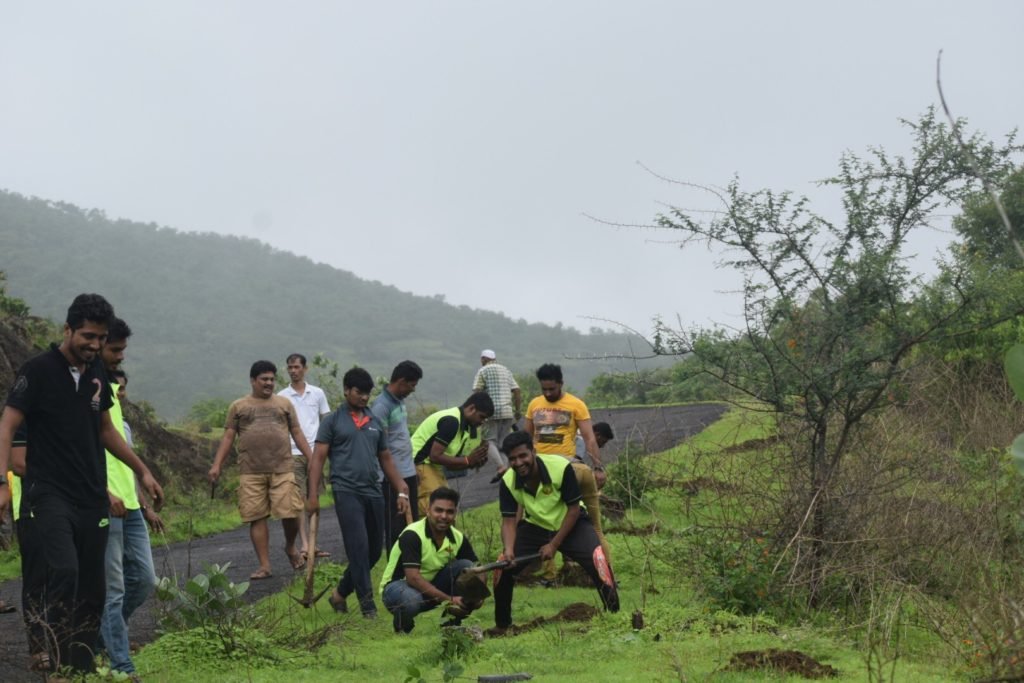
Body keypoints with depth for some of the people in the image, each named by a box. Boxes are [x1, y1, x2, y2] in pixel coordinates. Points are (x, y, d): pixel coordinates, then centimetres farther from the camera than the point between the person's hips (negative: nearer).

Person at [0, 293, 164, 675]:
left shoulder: (96, 372, 11)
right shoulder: (39, 370, -7)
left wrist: (142, 472, 25)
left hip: (93, 499, 6)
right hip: (48, 495, -6)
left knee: (91, 590, 4)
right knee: (62, 572, -25)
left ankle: (81, 668, 11)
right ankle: (47, 652, -14)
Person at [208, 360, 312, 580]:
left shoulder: (284, 403, 14)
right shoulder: (238, 407, 10)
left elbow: (297, 433, 15)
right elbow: (228, 437, 8)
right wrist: (217, 465, -1)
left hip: (282, 470, 0)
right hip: (251, 473, 0)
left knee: (290, 513, -7)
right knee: (257, 518, 0)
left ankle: (290, 547, 24)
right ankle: (265, 566, 6)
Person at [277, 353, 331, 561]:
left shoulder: (317, 393, 9)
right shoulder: (282, 397, 5)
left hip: (315, 451, 2)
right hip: (293, 453, -2)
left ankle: (312, 543, 11)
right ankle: (305, 545, -9)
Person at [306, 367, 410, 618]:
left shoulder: (375, 422, 16)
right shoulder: (333, 421, 2)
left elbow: (385, 459, 21)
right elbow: (318, 458, -2)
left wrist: (402, 491, 14)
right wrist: (313, 494, -11)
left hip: (373, 493, 6)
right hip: (347, 491, -6)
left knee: (374, 550, 8)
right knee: (359, 547, -13)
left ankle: (341, 593, 24)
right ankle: (366, 602, -9)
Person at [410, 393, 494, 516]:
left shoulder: (462, 423, 10)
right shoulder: (451, 421, -20)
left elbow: (448, 462, 12)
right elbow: (435, 456, -23)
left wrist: (474, 462, -3)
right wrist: (467, 460, -17)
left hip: (432, 467, 10)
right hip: (419, 464, -10)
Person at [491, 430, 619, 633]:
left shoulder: (561, 467, -29)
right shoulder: (508, 482, -19)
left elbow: (574, 509, -19)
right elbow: (509, 521, -14)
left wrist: (554, 544, -21)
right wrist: (509, 550, -34)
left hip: (570, 525, -3)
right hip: (534, 526, 3)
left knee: (597, 560, -28)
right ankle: (502, 624, 10)